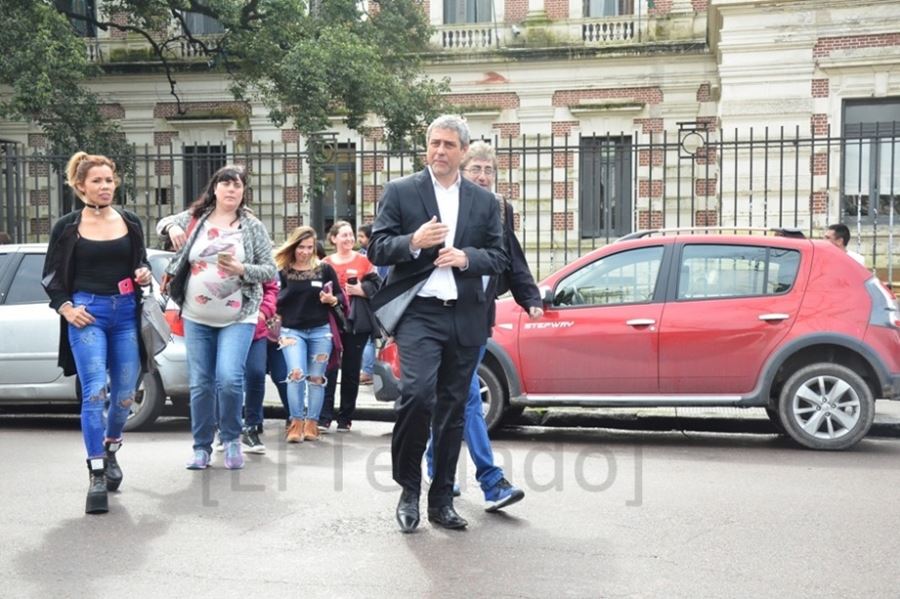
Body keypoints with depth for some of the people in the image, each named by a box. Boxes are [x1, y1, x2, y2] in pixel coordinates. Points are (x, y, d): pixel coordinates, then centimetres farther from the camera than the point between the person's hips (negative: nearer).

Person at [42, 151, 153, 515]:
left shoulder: (130, 223, 9)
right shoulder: (67, 226, 2)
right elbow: (51, 276, 6)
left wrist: (144, 276, -2)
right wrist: (66, 308, -8)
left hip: (126, 313, 3)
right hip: (87, 313, -3)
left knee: (125, 395, 8)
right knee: (95, 392, -13)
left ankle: (110, 452, 35)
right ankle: (96, 477, -8)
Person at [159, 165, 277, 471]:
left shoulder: (253, 226, -1)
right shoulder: (195, 217, 5)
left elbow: (270, 270, -1)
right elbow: (162, 224, 17)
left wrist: (242, 270, -20)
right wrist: (172, 227, -7)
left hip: (238, 319, -2)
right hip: (197, 319, 3)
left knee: (229, 379, -17)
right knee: (200, 384, 6)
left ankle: (232, 439, 7)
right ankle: (202, 447, 19)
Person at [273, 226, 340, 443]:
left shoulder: (325, 269, 2)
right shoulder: (282, 271, 1)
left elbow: (339, 296, 6)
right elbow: (275, 302, 6)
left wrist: (332, 300, -14)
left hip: (320, 331, 1)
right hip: (292, 330, -1)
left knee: (316, 378, 5)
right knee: (296, 374, -15)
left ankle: (312, 423, 14)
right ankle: (296, 422, -5)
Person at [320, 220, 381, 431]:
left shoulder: (363, 260, 4)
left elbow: (377, 284, 2)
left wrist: (362, 289, -14)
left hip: (357, 322, 1)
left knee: (351, 370, 7)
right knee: (329, 369, -4)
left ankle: (345, 418, 16)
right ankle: (324, 417, 0)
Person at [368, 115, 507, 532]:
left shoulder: (485, 202, 13)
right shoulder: (400, 192, 5)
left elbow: (498, 258, 10)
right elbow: (377, 250, 0)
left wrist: (466, 257, -10)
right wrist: (413, 243, -19)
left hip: (465, 318, 3)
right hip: (419, 313, -3)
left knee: (453, 410, 7)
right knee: (417, 395, -20)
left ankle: (441, 501, 19)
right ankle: (409, 490, 1)